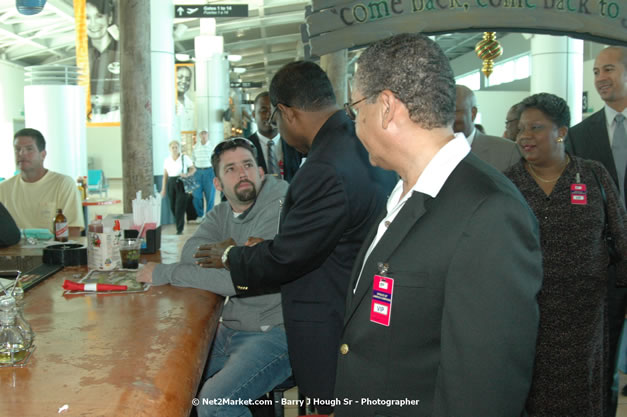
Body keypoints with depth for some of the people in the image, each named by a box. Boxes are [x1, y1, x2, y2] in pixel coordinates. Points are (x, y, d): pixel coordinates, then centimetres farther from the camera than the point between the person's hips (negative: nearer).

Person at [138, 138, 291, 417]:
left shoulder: (280, 206, -14)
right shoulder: (221, 214, 11)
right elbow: (191, 252, -4)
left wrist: (165, 273, -16)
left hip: (274, 332, -7)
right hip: (232, 329, 7)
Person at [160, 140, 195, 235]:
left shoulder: (185, 158, 0)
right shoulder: (167, 160, 9)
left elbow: (193, 169, 4)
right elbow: (165, 175, 12)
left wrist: (187, 174, -15)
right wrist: (163, 189, 8)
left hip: (182, 184, -4)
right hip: (171, 184, 4)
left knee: (180, 207, -9)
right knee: (172, 207, 6)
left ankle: (179, 229, -3)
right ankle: (179, 224, 28)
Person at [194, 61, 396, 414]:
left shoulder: (326, 171, -28)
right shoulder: (369, 144, 1)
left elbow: (284, 259, -18)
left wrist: (231, 256, 0)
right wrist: (266, 248, 12)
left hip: (333, 337, -9)